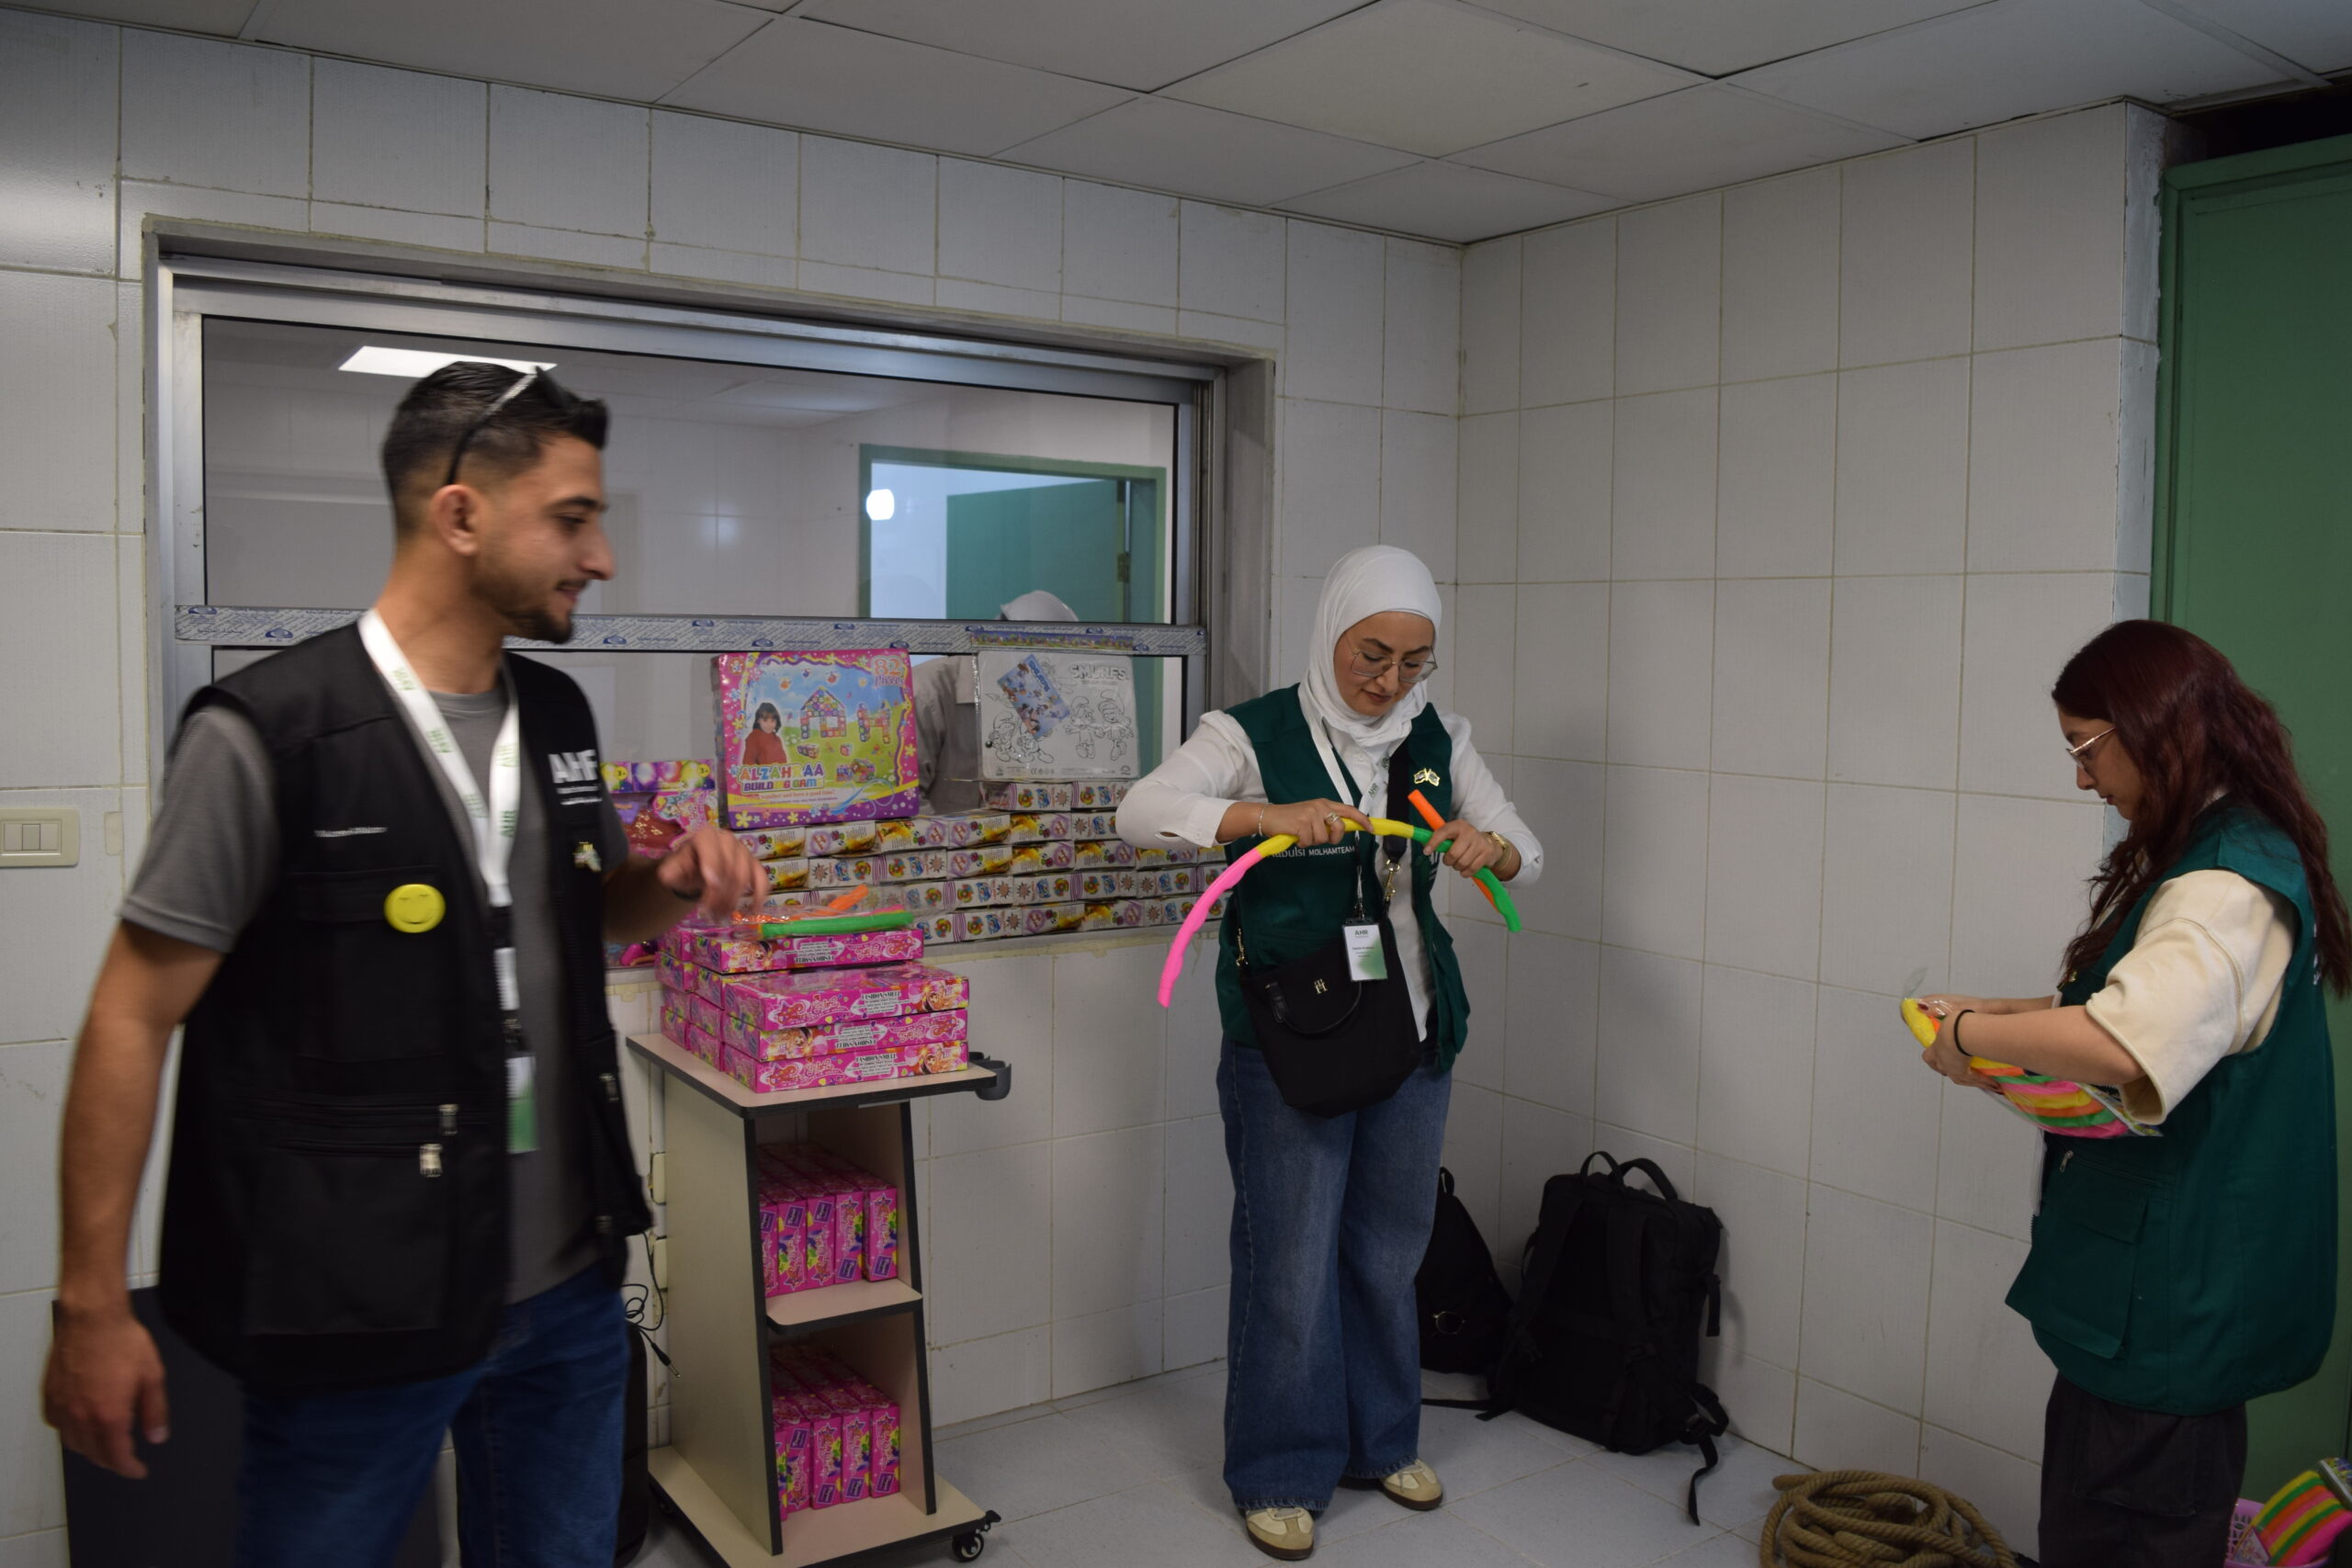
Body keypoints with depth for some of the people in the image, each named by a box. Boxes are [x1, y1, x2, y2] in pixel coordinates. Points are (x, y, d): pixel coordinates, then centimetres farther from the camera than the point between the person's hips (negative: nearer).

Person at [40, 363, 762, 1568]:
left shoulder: (559, 715, 5)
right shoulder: (265, 734, -15)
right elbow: (133, 1020, -11)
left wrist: (676, 881, -2)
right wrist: (90, 1303, -10)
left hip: (569, 1282, 6)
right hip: (358, 1304, -6)